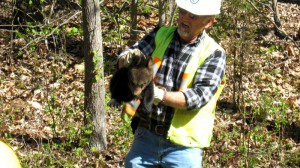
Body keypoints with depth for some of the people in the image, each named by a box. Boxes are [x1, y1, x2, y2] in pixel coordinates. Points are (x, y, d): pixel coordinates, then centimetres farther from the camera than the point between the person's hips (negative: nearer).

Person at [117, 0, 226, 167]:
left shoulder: (213, 54, -6)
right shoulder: (160, 35, 6)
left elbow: (199, 96, -17)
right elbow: (124, 57, -1)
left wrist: (159, 95, -31)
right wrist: (128, 58, -25)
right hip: (145, 136, 3)